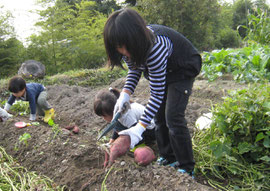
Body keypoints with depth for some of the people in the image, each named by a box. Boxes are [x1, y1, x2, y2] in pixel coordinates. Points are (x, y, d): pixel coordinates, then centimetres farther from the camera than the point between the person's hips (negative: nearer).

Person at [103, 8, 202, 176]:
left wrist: (140, 128, -36)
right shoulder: (128, 45, -19)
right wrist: (125, 94, -19)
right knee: (159, 115, 5)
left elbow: (157, 94, -36)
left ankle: (186, 168, 2)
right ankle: (168, 158, 22)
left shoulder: (155, 48, -42)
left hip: (184, 68, -7)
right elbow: (134, 70, 0)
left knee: (173, 117, -14)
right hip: (163, 70, 7)